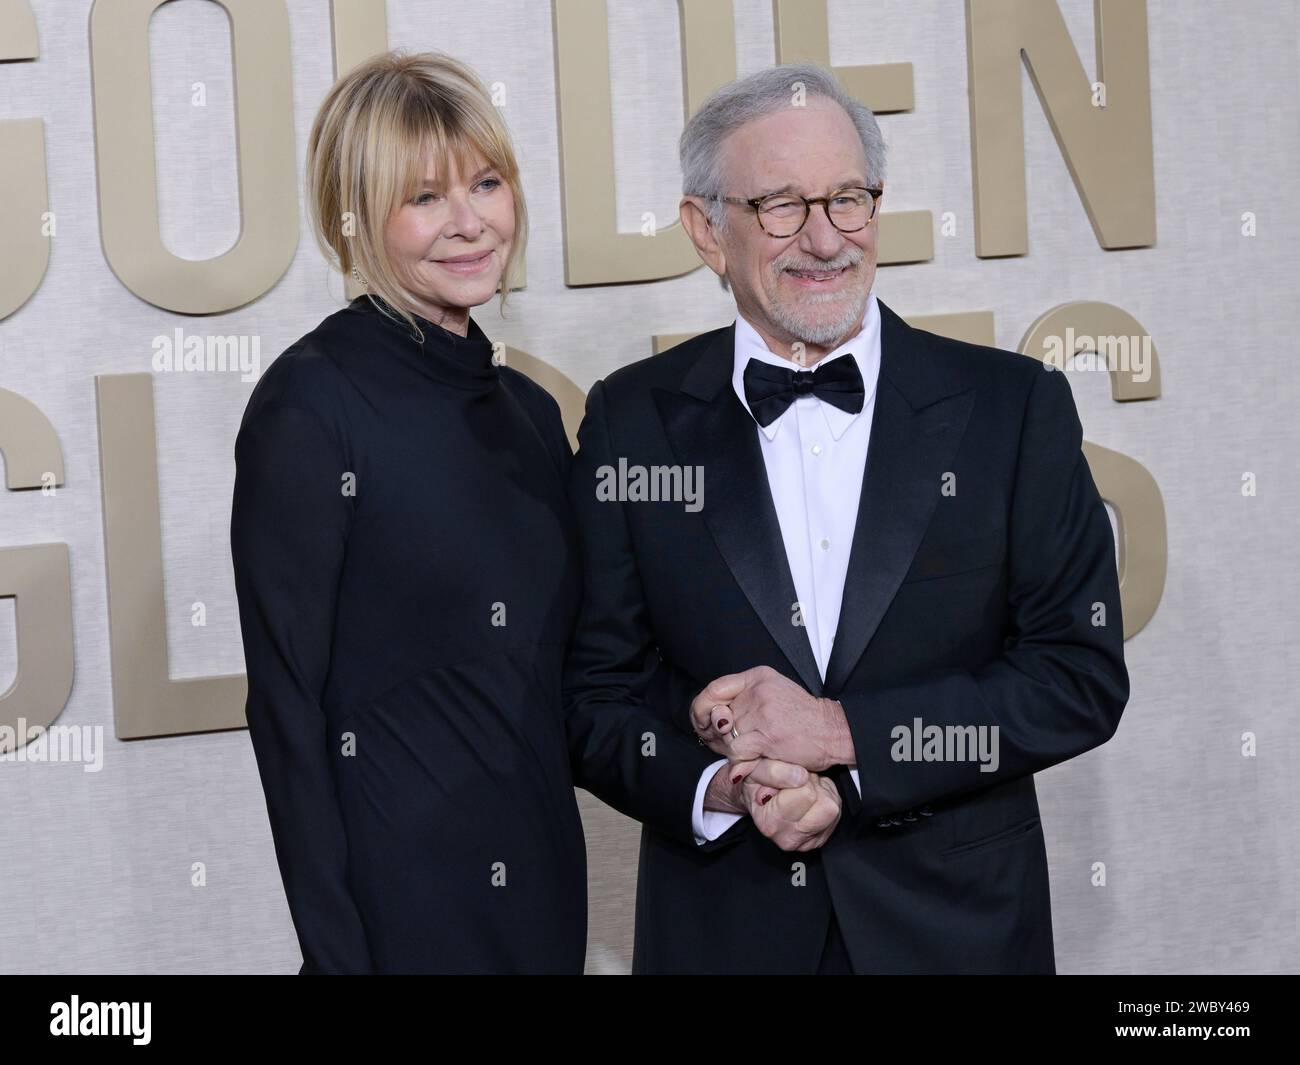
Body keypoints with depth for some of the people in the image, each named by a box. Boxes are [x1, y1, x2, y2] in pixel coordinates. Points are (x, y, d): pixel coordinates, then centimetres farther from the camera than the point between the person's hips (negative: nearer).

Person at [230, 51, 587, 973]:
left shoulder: (530, 410, 9)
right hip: (402, 896, -6)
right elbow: (287, 702, -12)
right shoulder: (309, 403, -11)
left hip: (544, 881, 6)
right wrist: (333, 946, -14)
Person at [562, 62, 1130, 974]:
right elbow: (593, 690, 1)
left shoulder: (1012, 407, -4)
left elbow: (1084, 672, -6)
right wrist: (719, 786, -18)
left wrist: (841, 732, -15)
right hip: (719, 926, 0)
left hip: (960, 924, 0)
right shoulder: (634, 420, -2)